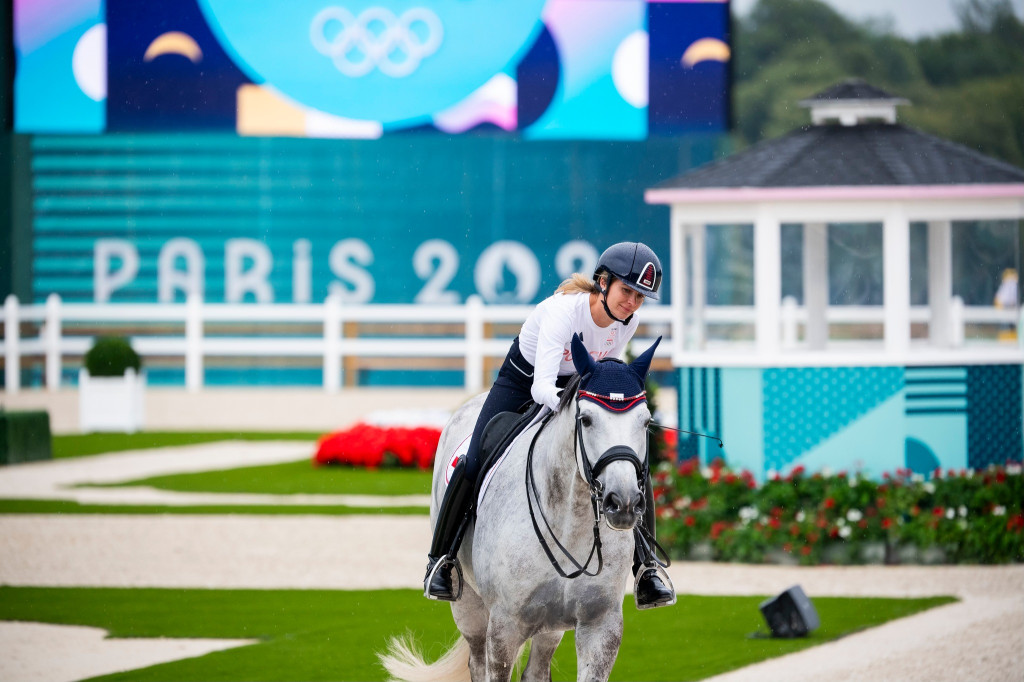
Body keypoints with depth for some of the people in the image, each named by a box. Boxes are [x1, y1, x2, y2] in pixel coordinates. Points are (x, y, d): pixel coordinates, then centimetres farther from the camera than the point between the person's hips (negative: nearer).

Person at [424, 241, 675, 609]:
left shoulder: (628, 322, -17)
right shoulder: (563, 310, -35)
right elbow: (541, 386, -45)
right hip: (521, 382, -4)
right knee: (474, 464, -18)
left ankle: (645, 567, -6)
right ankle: (440, 559, 3)